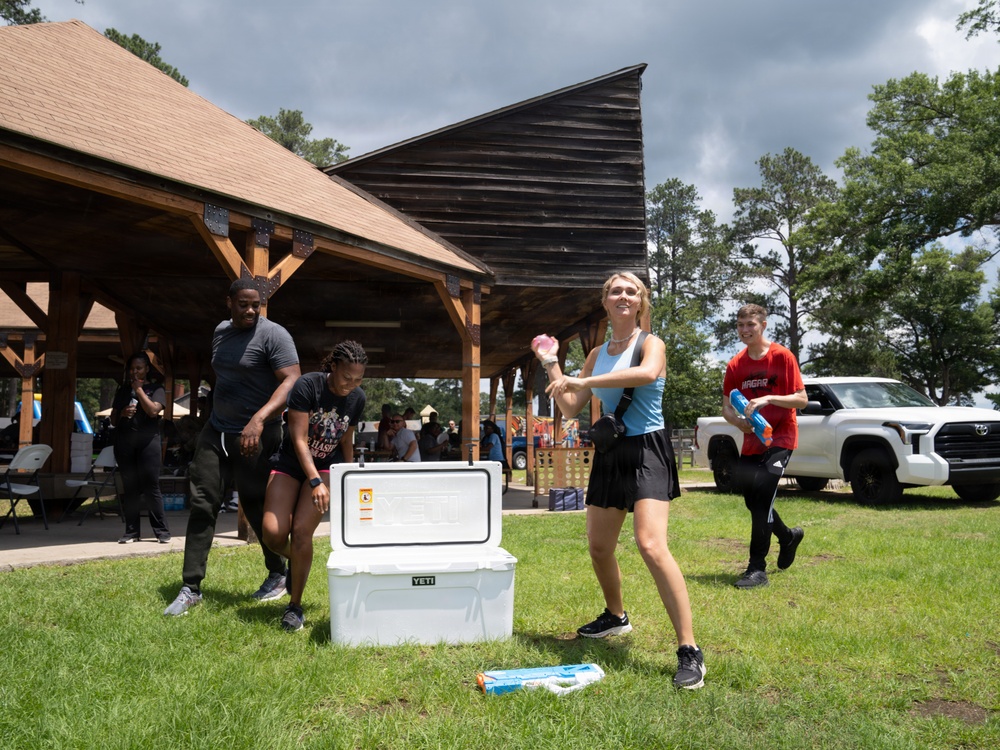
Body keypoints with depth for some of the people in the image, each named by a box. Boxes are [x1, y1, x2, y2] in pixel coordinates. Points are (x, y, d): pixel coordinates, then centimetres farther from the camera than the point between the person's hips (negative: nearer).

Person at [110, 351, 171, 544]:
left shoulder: (155, 388, 6)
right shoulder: (123, 390, 18)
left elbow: (153, 410, -11)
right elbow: (113, 419, 19)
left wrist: (138, 389, -6)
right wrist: (122, 413, -3)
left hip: (148, 441, -4)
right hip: (124, 441, 4)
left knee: (151, 486, -7)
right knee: (129, 488, 5)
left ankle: (161, 531, -2)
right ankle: (131, 531, 10)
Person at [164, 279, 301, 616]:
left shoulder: (273, 334, -11)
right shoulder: (220, 332, 11)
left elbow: (291, 381, -21)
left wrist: (259, 419, -33)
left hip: (256, 436, -6)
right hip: (216, 431, 6)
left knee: (257, 507, 3)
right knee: (202, 505, 1)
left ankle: (277, 575, 26)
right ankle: (191, 588, 8)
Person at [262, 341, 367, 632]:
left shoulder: (357, 398, -7)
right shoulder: (307, 385, -20)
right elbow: (299, 439, -20)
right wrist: (315, 482, -26)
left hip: (326, 466, 1)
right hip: (290, 463, -1)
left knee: (302, 532, -14)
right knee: (273, 534, -13)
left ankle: (295, 606, 2)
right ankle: (294, 562, 24)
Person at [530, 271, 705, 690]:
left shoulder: (650, 343, -4)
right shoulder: (597, 355, 14)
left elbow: (648, 373, -31)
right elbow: (571, 409, 15)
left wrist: (582, 382, -30)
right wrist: (552, 366, 9)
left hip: (646, 451, -7)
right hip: (610, 454, 7)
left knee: (651, 546, -23)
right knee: (598, 546, 15)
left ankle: (689, 651, -16)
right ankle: (615, 616, 41)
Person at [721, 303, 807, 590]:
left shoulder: (783, 356, -9)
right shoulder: (736, 365, 3)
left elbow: (802, 399, -11)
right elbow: (726, 407, 7)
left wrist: (767, 398, -25)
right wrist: (739, 421, -15)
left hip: (780, 439, -5)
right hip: (752, 441, 6)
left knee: (762, 497, -17)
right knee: (752, 499, 11)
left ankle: (757, 568, -9)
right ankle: (788, 537, 40)